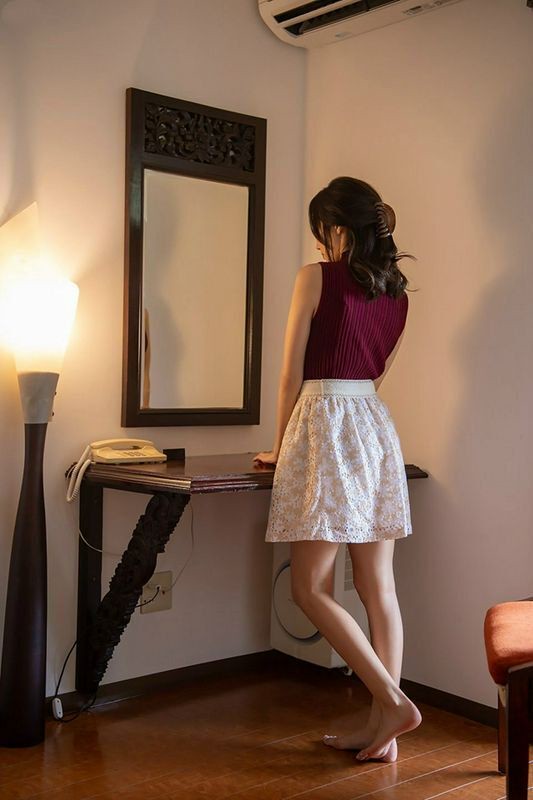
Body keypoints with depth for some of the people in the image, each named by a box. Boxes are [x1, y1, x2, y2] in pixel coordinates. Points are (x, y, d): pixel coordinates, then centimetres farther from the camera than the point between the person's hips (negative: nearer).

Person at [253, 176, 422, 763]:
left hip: (326, 423, -7)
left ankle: (392, 702, -3)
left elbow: (293, 374, -2)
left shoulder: (317, 277, -5)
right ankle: (382, 731, 12)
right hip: (377, 427, 7)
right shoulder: (397, 292, 14)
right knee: (378, 588, 6)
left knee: (310, 588, 0)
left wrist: (279, 446, 10)